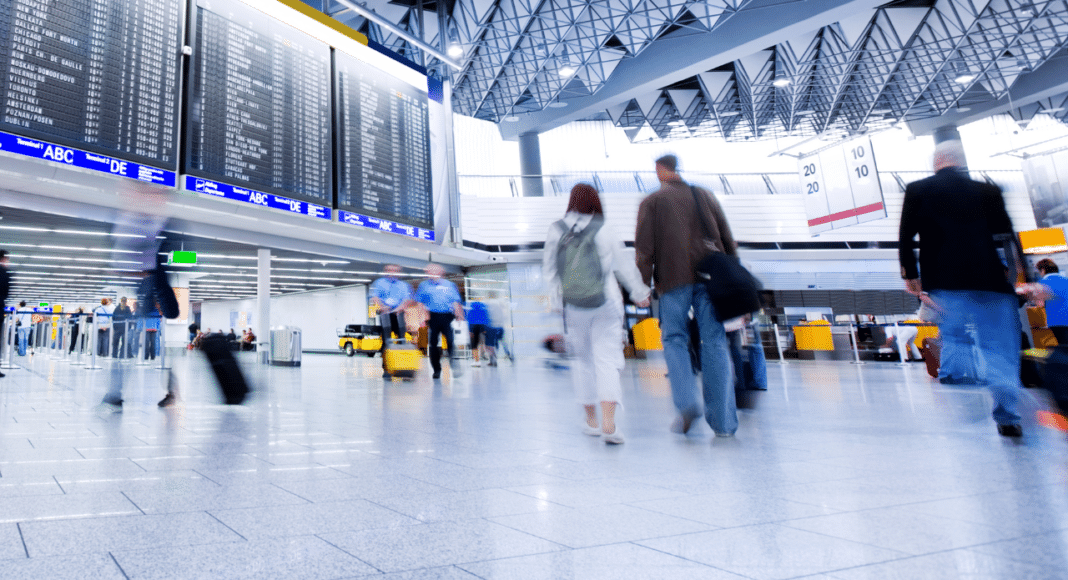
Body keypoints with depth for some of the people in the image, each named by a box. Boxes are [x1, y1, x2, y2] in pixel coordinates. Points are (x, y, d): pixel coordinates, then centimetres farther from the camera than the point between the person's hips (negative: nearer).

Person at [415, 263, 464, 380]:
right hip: (432, 317, 1)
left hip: (447, 317, -1)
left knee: (451, 341, -13)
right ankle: (436, 369, 12)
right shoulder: (424, 285, 12)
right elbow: (419, 303, 12)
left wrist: (458, 316, 0)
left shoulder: (449, 285, 11)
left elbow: (455, 302, 10)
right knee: (433, 343, 2)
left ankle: (454, 364, -4)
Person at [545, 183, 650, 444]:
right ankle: (608, 423, -10)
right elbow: (624, 265, 3)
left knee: (583, 361, 15)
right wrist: (640, 293, 17)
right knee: (607, 361, 0)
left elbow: (548, 269, 4)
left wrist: (556, 297, 19)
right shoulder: (603, 231, -5)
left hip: (574, 308, 2)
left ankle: (591, 420, 25)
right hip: (606, 306, -2)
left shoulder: (556, 231, -2)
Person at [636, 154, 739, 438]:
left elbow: (644, 247, 0)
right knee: (714, 342, 1)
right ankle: (723, 421, 0)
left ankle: (686, 403, -13)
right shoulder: (705, 196, 19)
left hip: (673, 277, -2)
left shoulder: (652, 202, 9)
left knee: (674, 338, 7)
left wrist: (643, 283, 2)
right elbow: (728, 240, 17)